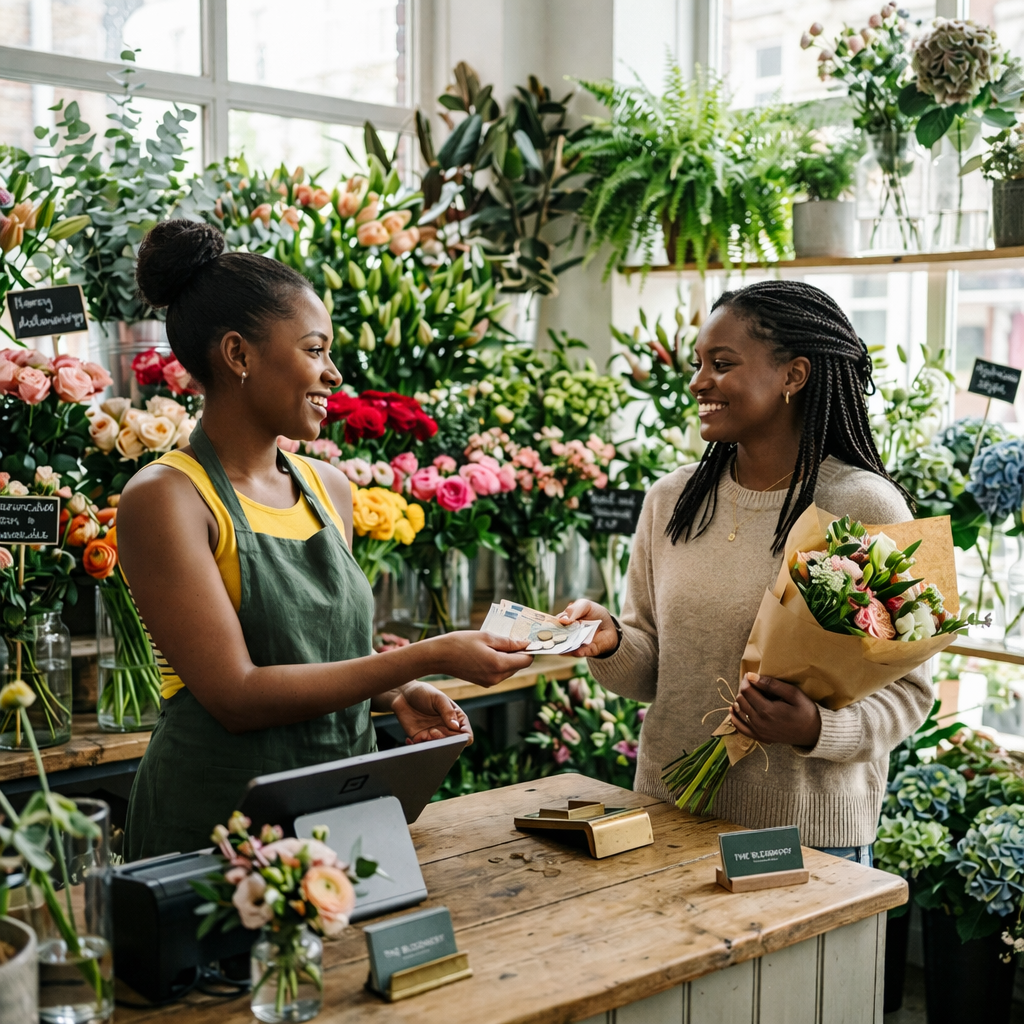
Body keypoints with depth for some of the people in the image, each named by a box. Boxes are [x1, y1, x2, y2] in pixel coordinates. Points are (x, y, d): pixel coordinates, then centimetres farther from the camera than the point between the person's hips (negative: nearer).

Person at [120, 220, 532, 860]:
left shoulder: (330, 488, 9)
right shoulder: (166, 499, -12)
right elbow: (237, 694, -18)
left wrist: (397, 696, -1)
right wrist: (426, 657, -18)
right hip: (216, 824, -5)